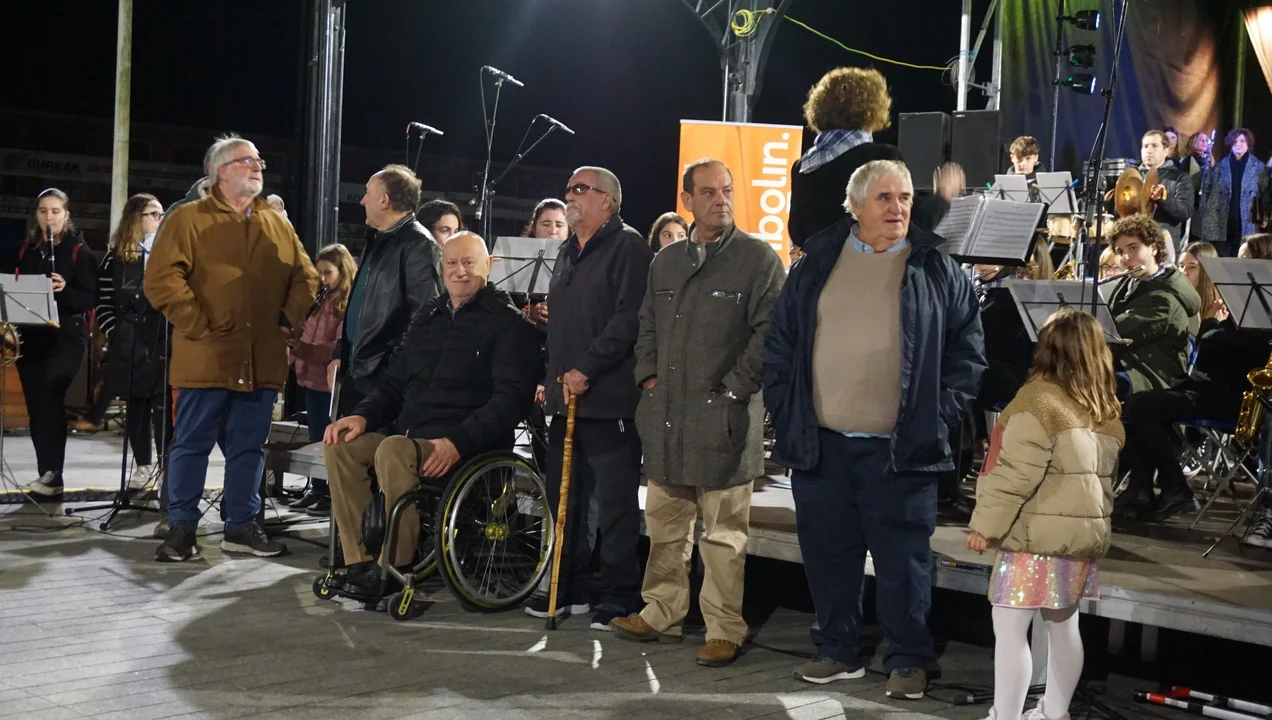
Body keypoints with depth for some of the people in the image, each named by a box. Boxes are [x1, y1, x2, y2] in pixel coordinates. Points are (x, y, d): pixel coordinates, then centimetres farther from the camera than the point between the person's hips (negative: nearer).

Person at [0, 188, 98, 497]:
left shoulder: (79, 250, -1)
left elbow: (91, 298, -7)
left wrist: (65, 290, -24)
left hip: (66, 336, -5)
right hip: (31, 336, 5)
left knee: (49, 400, -16)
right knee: (37, 405, 5)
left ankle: (52, 474, -13)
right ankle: (47, 472, 13)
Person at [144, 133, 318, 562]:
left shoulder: (278, 226, 16)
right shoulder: (189, 219, 0)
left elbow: (304, 279, 18)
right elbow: (162, 279, -9)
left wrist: (293, 321, 3)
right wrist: (197, 326, -13)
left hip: (262, 360, 5)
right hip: (207, 358, -4)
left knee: (249, 446, 9)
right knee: (192, 444, 2)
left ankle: (242, 526, 18)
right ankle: (182, 529, 11)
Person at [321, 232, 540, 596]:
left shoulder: (507, 323, -2)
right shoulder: (429, 318, 20)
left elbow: (511, 397, -14)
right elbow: (395, 383, 25)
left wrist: (458, 442, -26)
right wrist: (363, 415, 3)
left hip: (472, 447, -7)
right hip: (411, 435, 7)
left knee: (393, 450, -33)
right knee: (341, 445, -14)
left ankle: (394, 571, -24)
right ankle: (361, 563, -14)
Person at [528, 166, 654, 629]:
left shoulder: (627, 247, -6)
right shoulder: (568, 253, 22)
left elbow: (629, 319, -17)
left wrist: (586, 369, -17)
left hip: (610, 399, -8)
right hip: (566, 397, 9)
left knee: (615, 503, -3)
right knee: (565, 498, 12)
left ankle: (622, 596, 5)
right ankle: (572, 588, 22)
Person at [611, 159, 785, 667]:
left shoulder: (758, 259, -4)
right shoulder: (665, 262, 15)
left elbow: (770, 334, -9)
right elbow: (647, 325, 25)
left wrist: (732, 388, -12)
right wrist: (648, 375, 11)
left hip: (722, 419, -6)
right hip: (666, 416, 6)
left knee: (724, 533, -1)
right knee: (664, 523, 15)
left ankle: (724, 631, 8)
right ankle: (662, 613, 27)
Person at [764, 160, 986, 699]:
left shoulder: (937, 270, 2)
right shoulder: (817, 264, 8)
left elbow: (967, 351, 4)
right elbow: (780, 343, 11)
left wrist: (940, 417, -4)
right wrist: (784, 410, 4)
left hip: (900, 449, -2)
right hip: (819, 443, 2)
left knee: (903, 559, 4)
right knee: (828, 553, 10)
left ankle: (908, 662, 18)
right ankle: (837, 651, 26)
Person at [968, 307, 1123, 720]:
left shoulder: (1040, 400, -14)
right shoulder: (1105, 410, 10)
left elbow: (1015, 473, -19)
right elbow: (1101, 475, 16)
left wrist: (986, 524, -15)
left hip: (1036, 535, -9)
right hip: (1082, 532, 9)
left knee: (1009, 629, -5)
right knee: (1063, 627, 17)